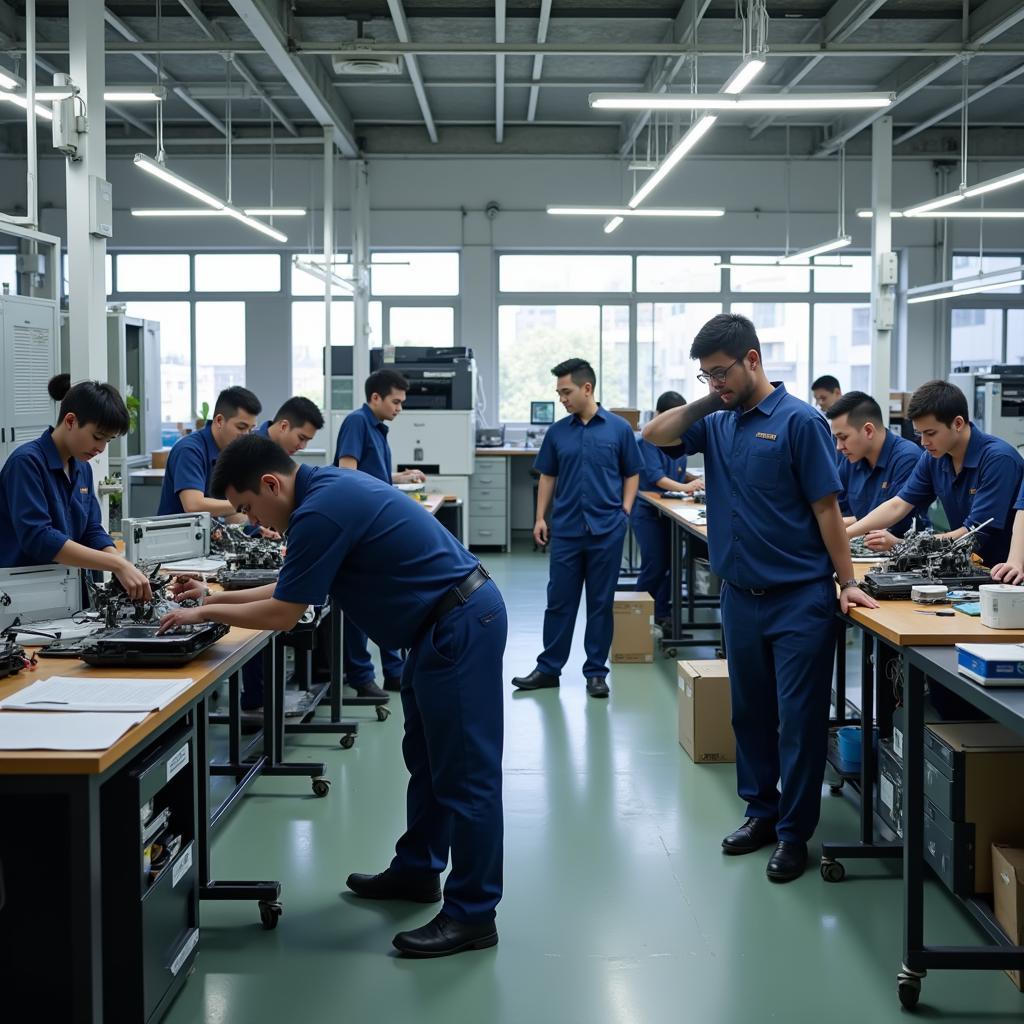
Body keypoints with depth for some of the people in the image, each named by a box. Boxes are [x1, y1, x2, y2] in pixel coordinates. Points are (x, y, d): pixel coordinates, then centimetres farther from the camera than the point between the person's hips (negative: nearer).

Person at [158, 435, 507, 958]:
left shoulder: (320, 511, -20)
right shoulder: (326, 487, 11)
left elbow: (283, 613, -14)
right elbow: (292, 590, 20)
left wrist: (205, 614, -2)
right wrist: (217, 598, 18)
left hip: (460, 626, -11)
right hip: (448, 620, 11)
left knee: (464, 770, -5)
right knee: (428, 757, 21)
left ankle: (472, 914, 1)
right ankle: (417, 870, 35)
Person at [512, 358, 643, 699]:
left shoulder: (619, 428, -2)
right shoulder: (557, 432, 5)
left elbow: (631, 474, 5)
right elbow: (547, 476, 12)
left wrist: (625, 511, -5)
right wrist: (540, 517, 4)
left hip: (606, 530, -2)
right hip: (566, 530, 2)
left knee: (601, 603, 5)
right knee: (559, 601, 6)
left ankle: (596, 672, 14)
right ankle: (548, 668, 15)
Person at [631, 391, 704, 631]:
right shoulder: (649, 440, -15)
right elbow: (655, 476, -24)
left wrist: (695, 479, -3)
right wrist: (684, 487, -38)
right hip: (648, 509, -7)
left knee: (671, 564, 5)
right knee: (654, 566, -6)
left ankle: (662, 614, 13)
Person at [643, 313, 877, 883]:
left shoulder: (799, 421, -11)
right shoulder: (718, 423, 6)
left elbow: (826, 508, -10)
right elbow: (655, 435, 7)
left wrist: (847, 582, -11)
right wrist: (708, 401, -1)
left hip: (799, 599, -6)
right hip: (740, 596, 6)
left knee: (799, 719, 1)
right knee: (751, 712, 15)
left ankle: (794, 832, 10)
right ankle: (761, 811, 28)